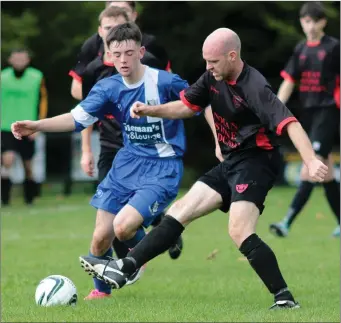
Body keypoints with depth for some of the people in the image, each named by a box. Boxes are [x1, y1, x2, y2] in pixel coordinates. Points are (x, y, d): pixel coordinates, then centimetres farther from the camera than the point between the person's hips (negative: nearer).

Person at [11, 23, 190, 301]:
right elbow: (78, 118, -9)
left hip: (162, 168, -5)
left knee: (123, 226, -24)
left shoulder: (166, 82, -17)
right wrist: (37, 125, -21)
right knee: (101, 237, 2)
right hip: (128, 163, 5)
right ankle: (102, 292, 29)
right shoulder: (109, 87, -3)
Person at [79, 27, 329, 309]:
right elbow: (187, 106, 18)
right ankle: (124, 269, 9)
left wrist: (311, 161, -44)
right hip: (230, 164, 9)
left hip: (256, 162, -9)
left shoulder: (254, 87, -23)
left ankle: (285, 299, -21)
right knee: (180, 211, 7)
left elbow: (290, 124, -31)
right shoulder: (213, 78, 2)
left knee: (240, 232, -25)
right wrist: (150, 111, 4)